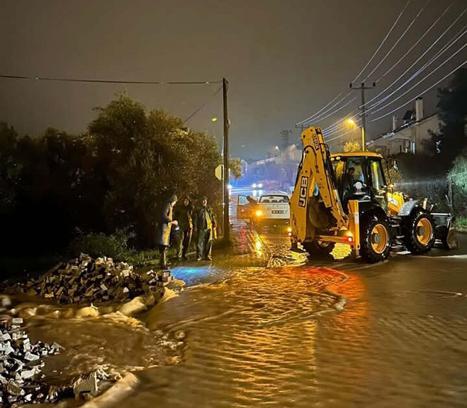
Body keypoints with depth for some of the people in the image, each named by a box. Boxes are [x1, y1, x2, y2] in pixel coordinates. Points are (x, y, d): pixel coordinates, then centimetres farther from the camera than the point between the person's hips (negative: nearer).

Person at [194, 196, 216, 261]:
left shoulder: (209, 210, 14)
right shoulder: (198, 210, 8)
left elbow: (213, 218, 13)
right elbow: (195, 219, 6)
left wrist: (214, 225, 4)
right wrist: (195, 227, -2)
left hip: (209, 228, 2)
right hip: (201, 228, -2)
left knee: (209, 242, 0)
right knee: (200, 242, -4)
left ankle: (208, 255, 9)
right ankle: (199, 256, 3)